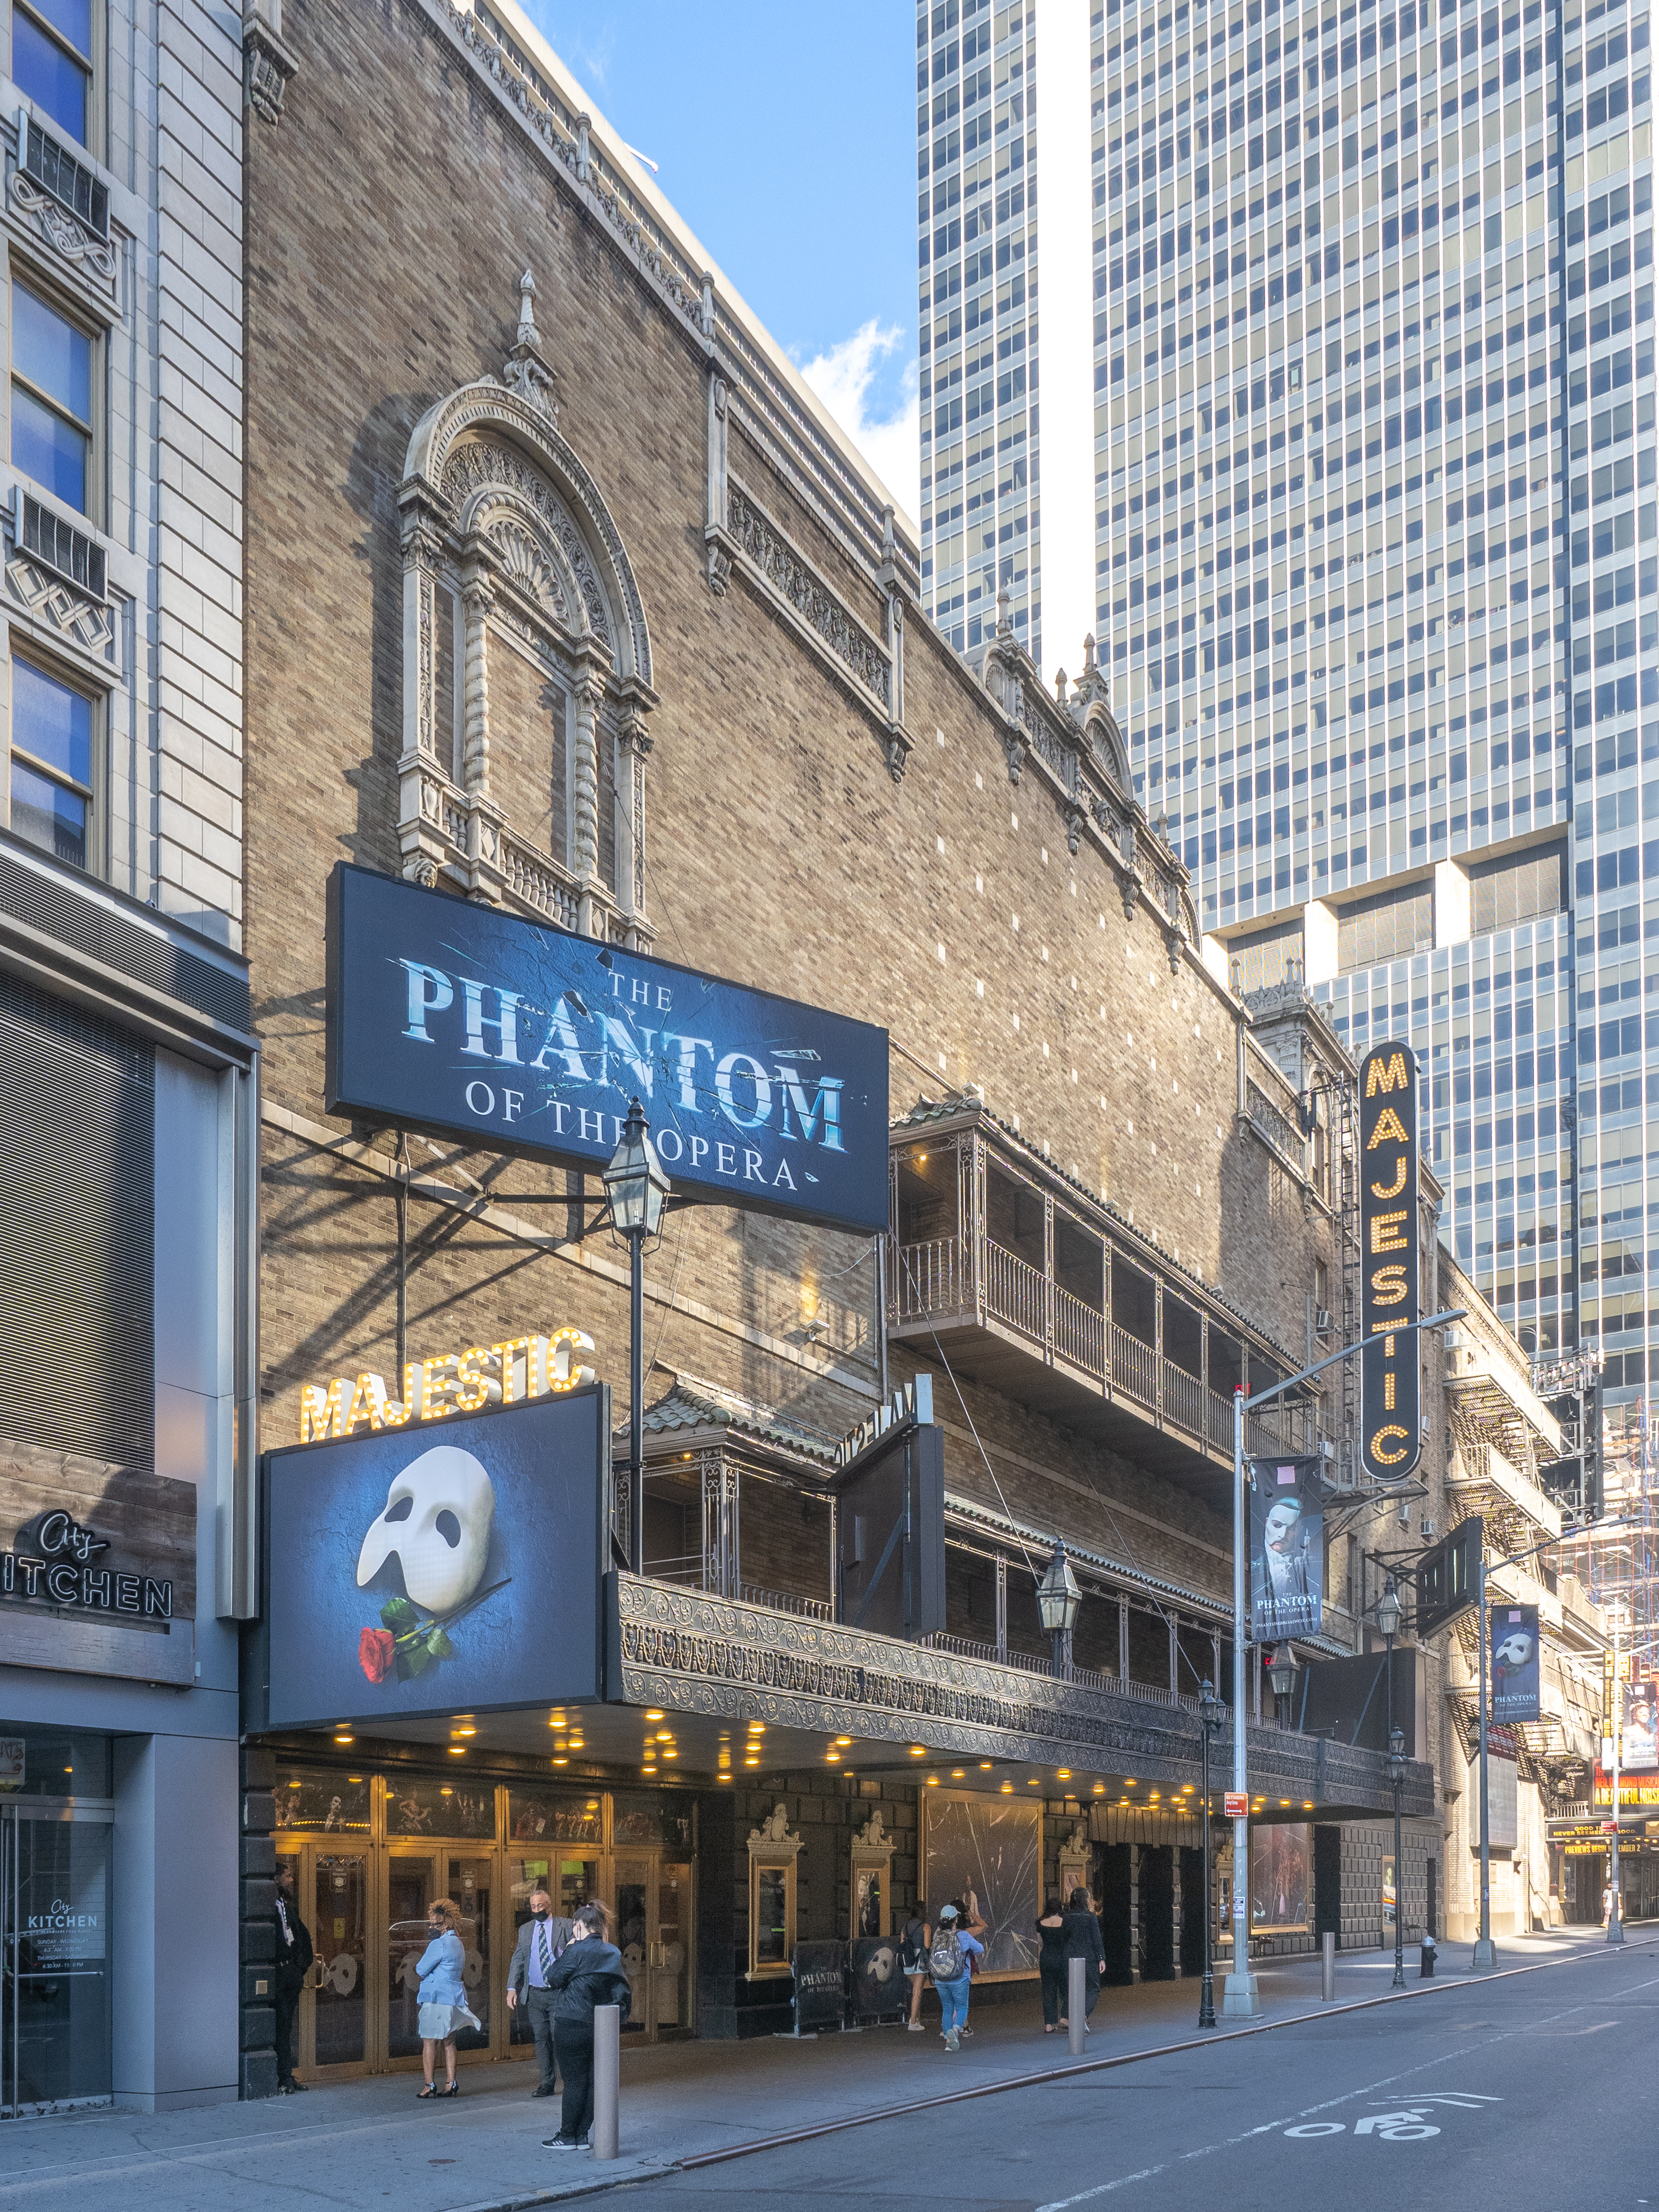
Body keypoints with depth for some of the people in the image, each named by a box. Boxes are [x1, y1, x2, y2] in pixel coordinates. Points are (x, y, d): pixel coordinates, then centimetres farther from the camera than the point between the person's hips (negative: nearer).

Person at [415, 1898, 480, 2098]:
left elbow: (420, 1971, -10)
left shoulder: (439, 1944, -15)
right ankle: (450, 2083, 9)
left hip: (436, 1999, -9)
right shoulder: (456, 1942, 15)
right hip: (454, 1997, 9)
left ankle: (429, 2085, -4)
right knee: (449, 2042, 11)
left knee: (429, 2042, -3)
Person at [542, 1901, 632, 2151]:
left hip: (573, 2024, -6)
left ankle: (567, 2136, 6)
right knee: (592, 2081, 10)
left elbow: (554, 1980, -8)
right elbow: (622, 1989, 10)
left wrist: (566, 1951, 0)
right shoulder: (614, 1953, 7)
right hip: (601, 2025, 6)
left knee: (574, 2081, 0)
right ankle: (581, 2135, 13)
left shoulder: (579, 1951, -14)